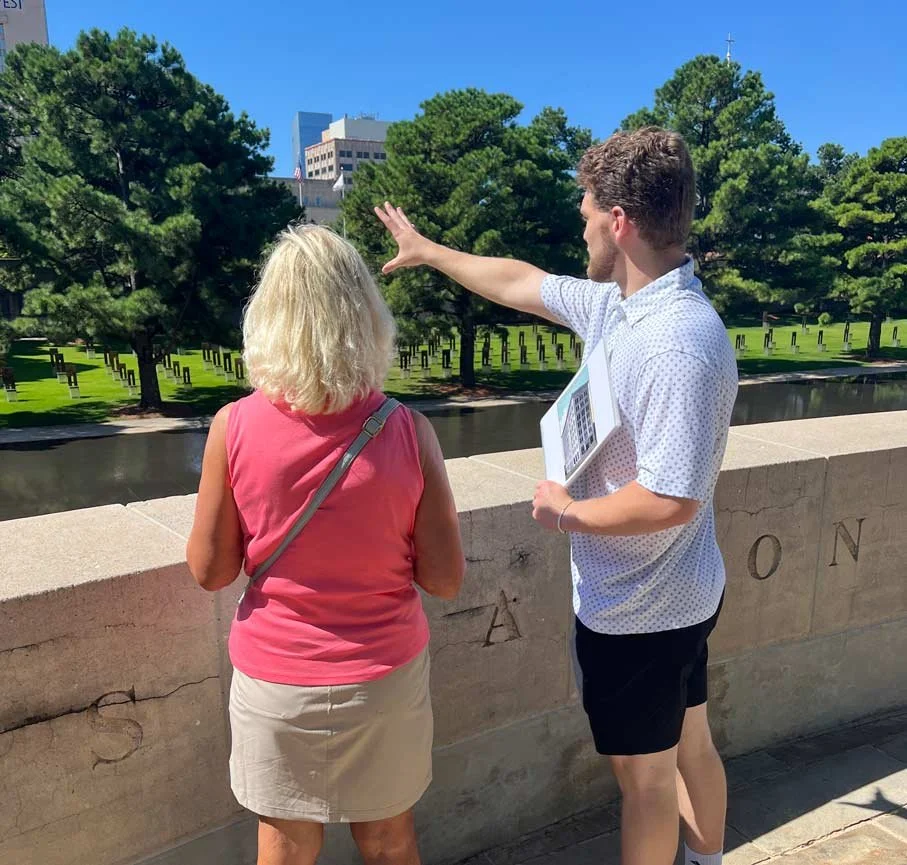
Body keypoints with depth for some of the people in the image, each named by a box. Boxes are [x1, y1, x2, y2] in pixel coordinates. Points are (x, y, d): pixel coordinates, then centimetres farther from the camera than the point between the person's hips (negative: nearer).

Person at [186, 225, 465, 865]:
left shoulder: (234, 428, -16)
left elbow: (210, 570, -6)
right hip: (385, 678, 1)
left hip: (276, 683, 0)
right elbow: (445, 578, -11)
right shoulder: (408, 432, -17)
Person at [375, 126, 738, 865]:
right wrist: (427, 251, 24)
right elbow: (520, 282, 13)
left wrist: (567, 511, -17)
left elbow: (670, 500, -33)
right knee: (689, 747, 26)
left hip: (639, 608, -9)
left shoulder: (678, 345, -30)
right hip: (672, 595, 9)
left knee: (644, 775, 13)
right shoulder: (618, 304, 0)